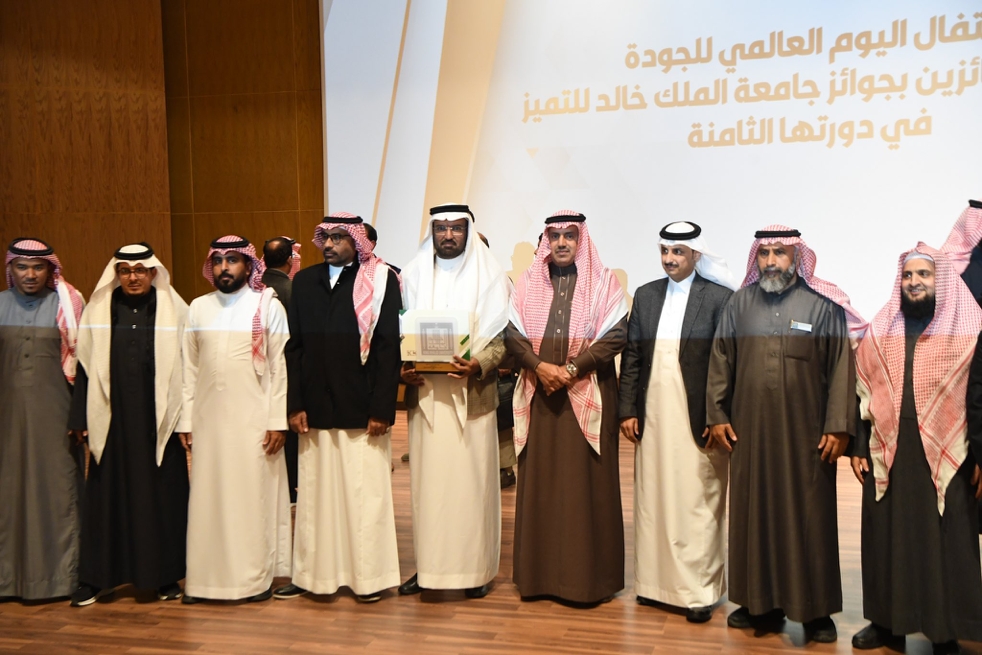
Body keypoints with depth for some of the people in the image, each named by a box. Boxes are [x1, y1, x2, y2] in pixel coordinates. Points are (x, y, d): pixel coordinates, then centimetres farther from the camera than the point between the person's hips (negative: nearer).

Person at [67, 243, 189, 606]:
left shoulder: (175, 310, 0)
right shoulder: (97, 311, 5)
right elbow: (84, 367, 6)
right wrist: (80, 419, 2)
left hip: (159, 422, -1)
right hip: (111, 421, 1)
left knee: (162, 496, 5)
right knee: (107, 496, 7)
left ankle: (165, 575, 17)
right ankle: (95, 578, 19)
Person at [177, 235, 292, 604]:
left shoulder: (268, 306, 0)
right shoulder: (198, 308, 9)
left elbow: (279, 366, -3)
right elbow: (189, 368, 9)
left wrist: (277, 421, -8)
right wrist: (185, 420, 5)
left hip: (254, 419, -3)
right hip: (209, 419, 3)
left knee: (254, 496, 2)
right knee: (207, 498, 6)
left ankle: (256, 577, 13)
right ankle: (203, 578, 16)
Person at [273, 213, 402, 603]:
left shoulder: (381, 280, -2)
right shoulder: (304, 282, 9)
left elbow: (388, 348, -6)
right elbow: (294, 347, 9)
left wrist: (381, 409, -11)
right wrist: (295, 404, 2)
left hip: (362, 409, -3)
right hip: (316, 409, 4)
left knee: (365, 494, 3)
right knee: (316, 493, 9)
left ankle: (369, 575, 15)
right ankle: (311, 574, 20)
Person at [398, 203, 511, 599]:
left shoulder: (489, 276, 3)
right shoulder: (414, 277, 10)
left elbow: (502, 337, -1)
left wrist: (478, 365, -19)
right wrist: (401, 368, -6)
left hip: (473, 395, -2)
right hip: (425, 394, 2)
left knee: (472, 480, 2)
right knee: (427, 481, 5)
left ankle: (476, 568, 14)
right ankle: (428, 565, 16)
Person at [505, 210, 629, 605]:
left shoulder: (603, 281, 3)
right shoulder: (528, 283, 11)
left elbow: (616, 334, -5)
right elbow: (513, 334, 4)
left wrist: (573, 368, -14)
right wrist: (539, 365, -13)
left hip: (588, 395, -2)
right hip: (539, 394, 3)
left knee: (586, 482, 0)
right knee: (539, 480, 5)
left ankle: (587, 575, 10)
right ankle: (539, 572, 15)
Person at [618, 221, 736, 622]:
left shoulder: (720, 297, -3)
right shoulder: (645, 295, 10)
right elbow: (631, 357, 10)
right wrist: (627, 410, 4)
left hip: (698, 420, -4)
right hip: (652, 418, 4)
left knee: (697, 504, 2)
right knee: (652, 498, 8)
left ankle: (700, 591, 13)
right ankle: (655, 581, 20)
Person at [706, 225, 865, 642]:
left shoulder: (823, 305, -2)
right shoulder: (740, 303, 7)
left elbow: (841, 368, -4)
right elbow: (721, 361, 9)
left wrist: (838, 427, -8)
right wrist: (717, 415, 5)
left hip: (806, 434, -3)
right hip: (749, 431, 3)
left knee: (809, 518, 5)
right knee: (753, 514, 9)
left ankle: (815, 609, 19)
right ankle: (760, 601, 23)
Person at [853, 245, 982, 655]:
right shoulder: (879, 332, 8)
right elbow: (863, 392, 8)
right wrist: (858, 447, 4)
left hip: (947, 457, -3)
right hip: (887, 454, 3)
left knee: (944, 542, 5)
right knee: (887, 538, 8)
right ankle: (887, 621, 21)